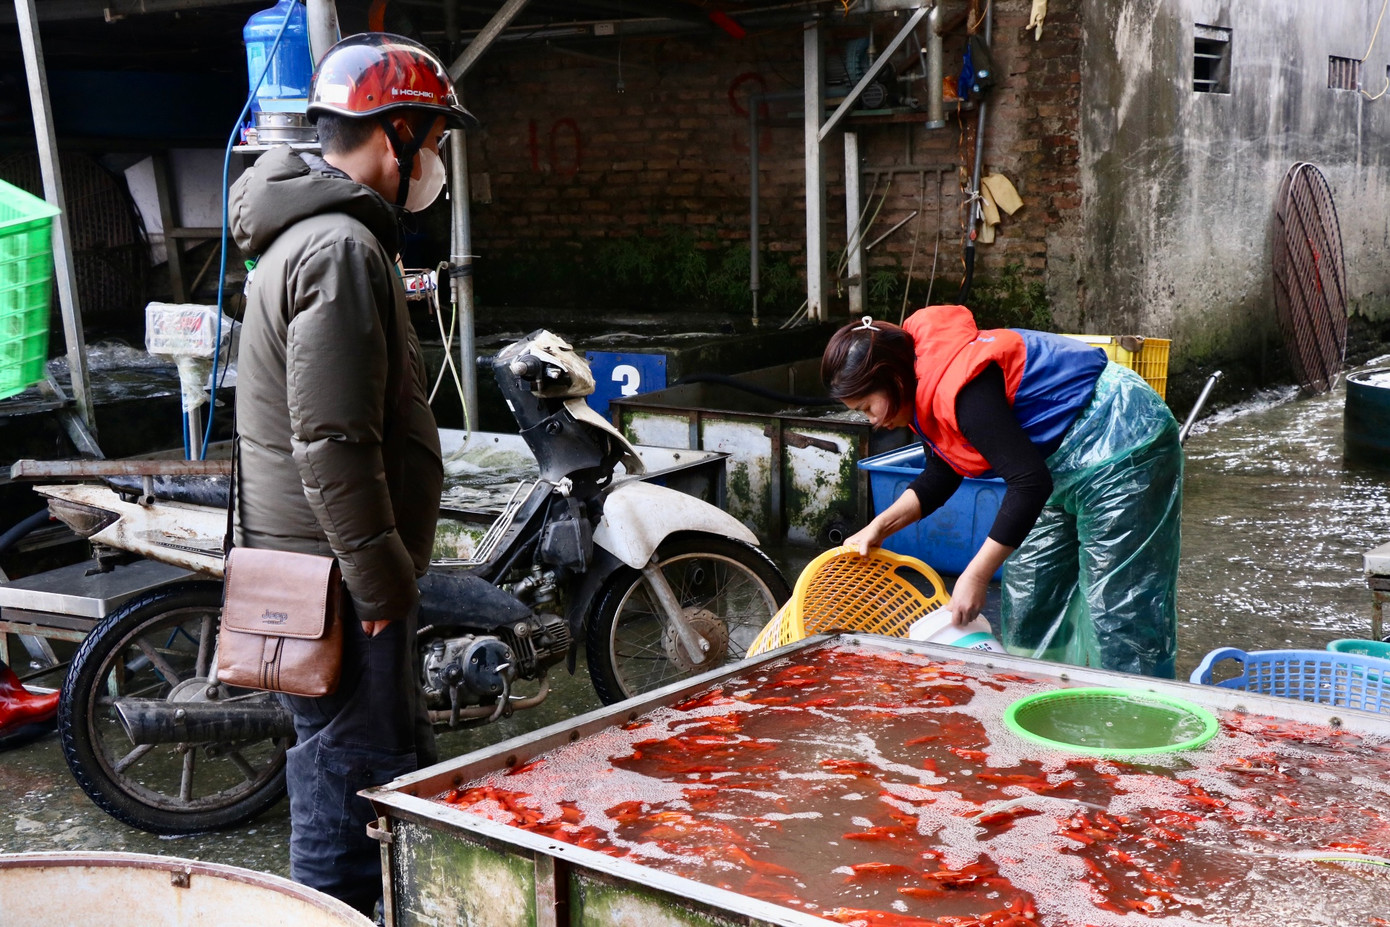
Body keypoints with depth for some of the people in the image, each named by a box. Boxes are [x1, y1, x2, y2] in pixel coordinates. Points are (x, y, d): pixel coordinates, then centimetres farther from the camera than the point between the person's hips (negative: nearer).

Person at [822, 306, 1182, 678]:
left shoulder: (962, 391, -31)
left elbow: (1030, 482, -32)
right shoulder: (926, 387, 1)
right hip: (1065, 464, 11)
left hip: (1122, 445, -11)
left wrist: (976, 576, -28)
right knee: (1028, 592, 14)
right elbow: (942, 475, 14)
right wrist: (880, 526, 2)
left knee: (1117, 609, -9)